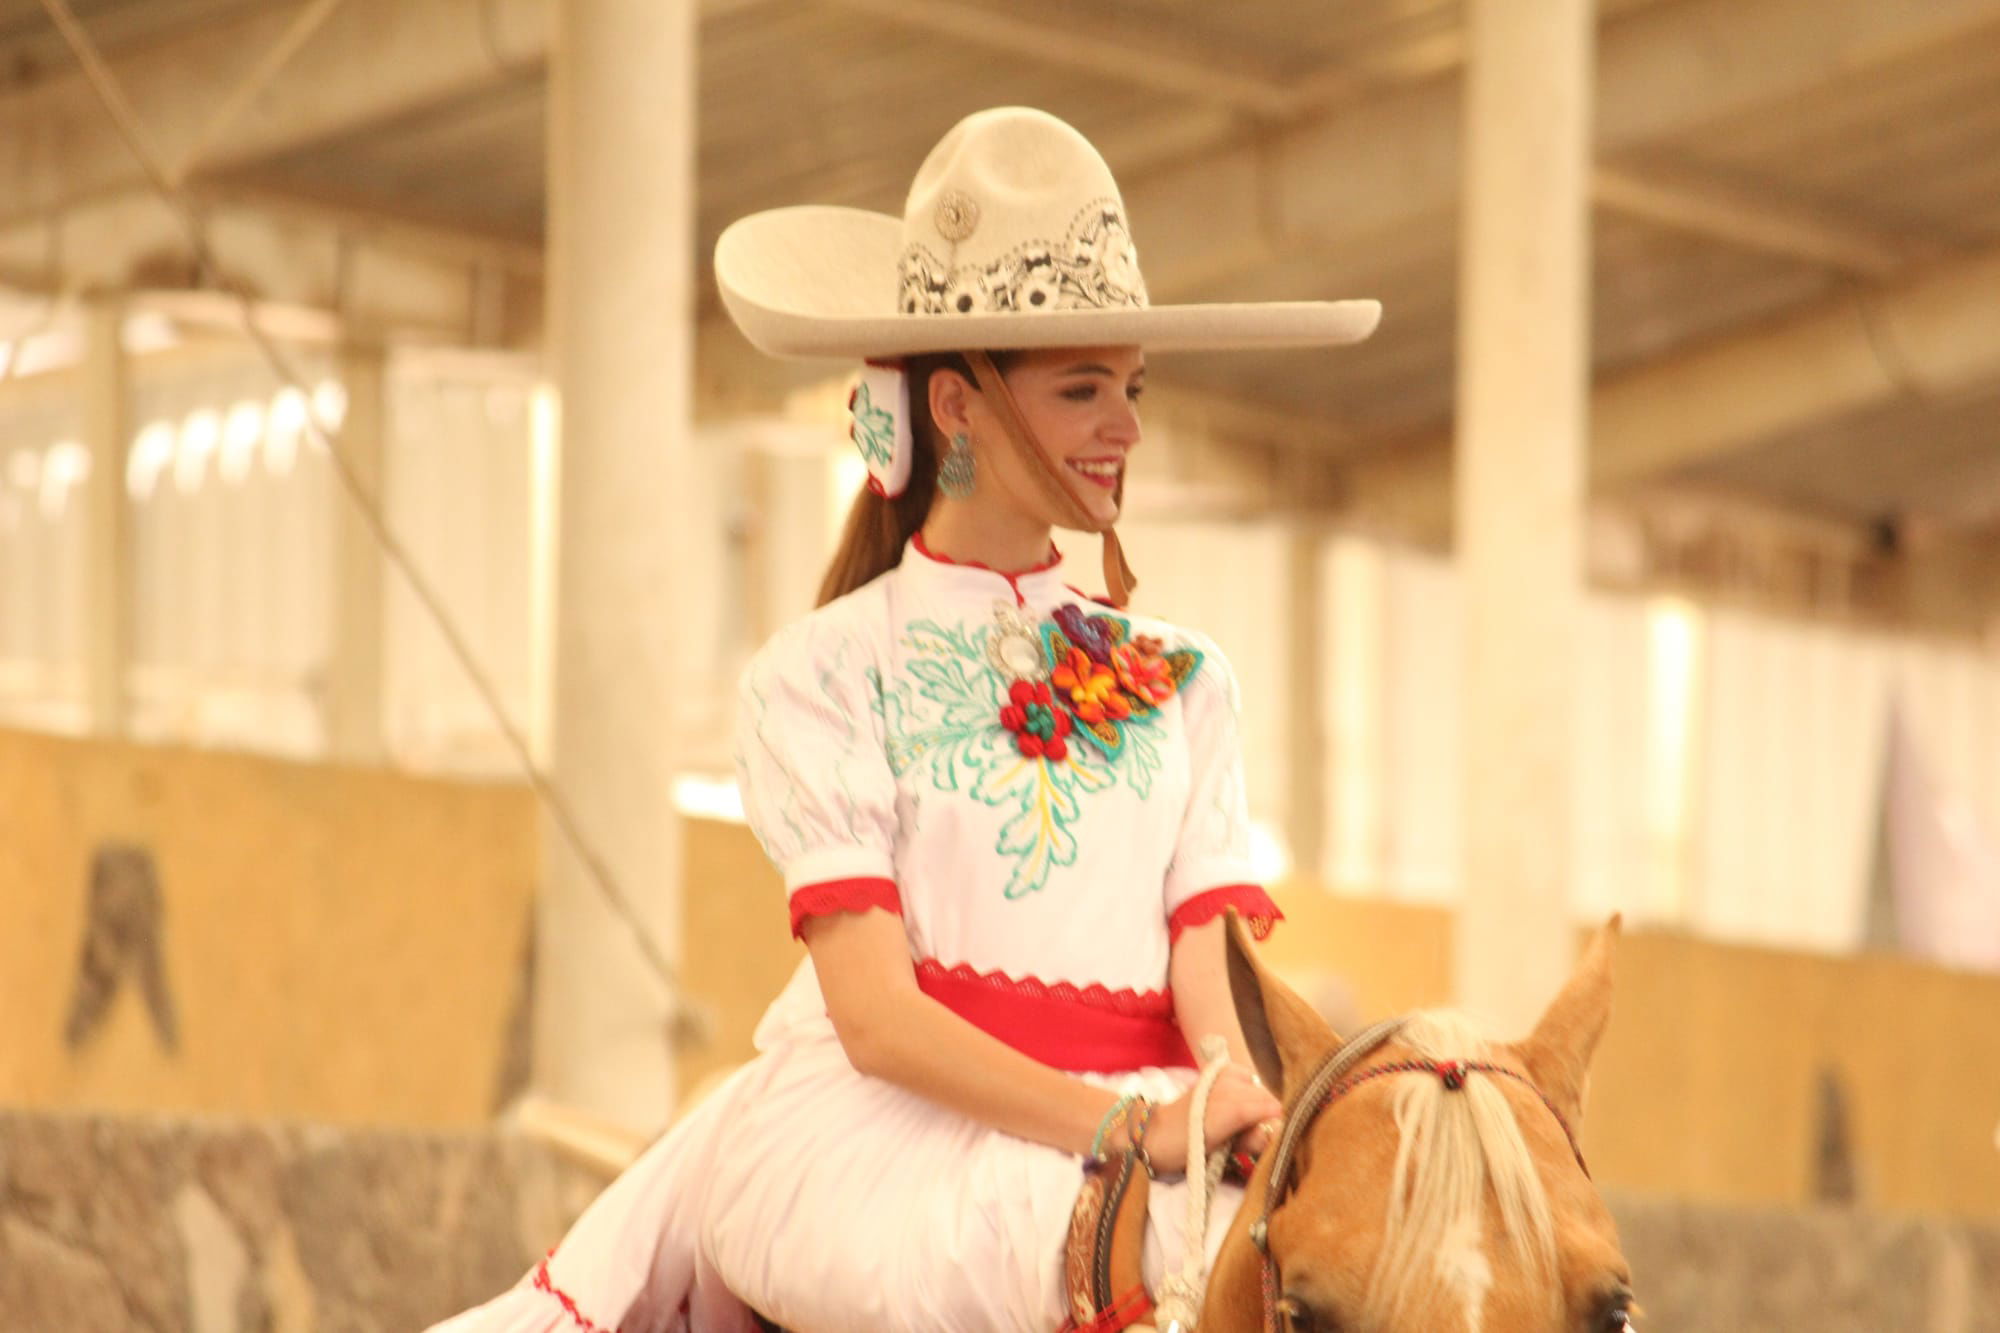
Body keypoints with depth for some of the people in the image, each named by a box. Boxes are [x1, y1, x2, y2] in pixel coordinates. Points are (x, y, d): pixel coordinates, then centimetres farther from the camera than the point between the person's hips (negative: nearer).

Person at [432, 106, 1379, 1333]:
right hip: (890, 1128, -5)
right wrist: (1129, 1125, -20)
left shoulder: (1181, 679, 19)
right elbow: (875, 1014, -6)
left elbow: (1210, 977, 7)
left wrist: (1235, 1096, -17)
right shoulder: (828, 675, 5)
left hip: (1141, 1126, 5)